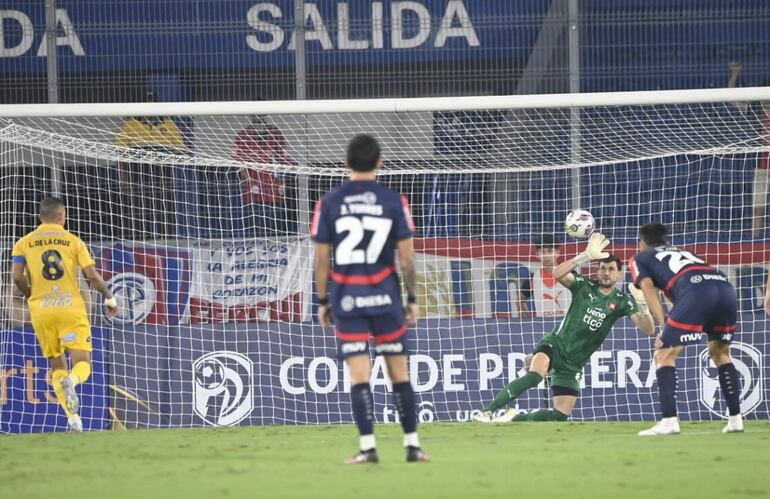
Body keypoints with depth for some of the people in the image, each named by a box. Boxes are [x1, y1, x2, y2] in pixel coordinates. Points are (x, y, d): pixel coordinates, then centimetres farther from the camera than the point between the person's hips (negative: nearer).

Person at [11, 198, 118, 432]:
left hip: (41, 312, 2)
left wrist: (30, 296, 14)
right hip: (71, 308, -2)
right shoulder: (73, 241, 4)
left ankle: (72, 416, 0)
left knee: (56, 366, 14)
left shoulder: (24, 243, 7)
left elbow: (17, 277, -5)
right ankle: (70, 382, -36)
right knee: (82, 364, 0)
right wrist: (109, 297, 12)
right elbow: (92, 275, -3)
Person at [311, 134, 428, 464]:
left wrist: (323, 301, 9)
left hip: (346, 299, 0)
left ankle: (367, 446, -10)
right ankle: (412, 445, 10)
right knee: (399, 373, 8)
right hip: (385, 298, 0)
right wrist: (412, 298, 7)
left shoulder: (329, 203, 0)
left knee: (359, 375, -1)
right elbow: (406, 257, -2)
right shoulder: (394, 202, -2)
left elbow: (321, 259, 0)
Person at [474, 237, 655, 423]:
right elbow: (558, 274, -23)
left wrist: (642, 305, -29)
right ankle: (487, 411, -33)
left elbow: (648, 329, -9)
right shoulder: (584, 286, -3)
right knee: (534, 376, -36)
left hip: (574, 363, 4)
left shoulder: (621, 301, 1)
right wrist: (586, 256, -32)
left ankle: (514, 418, 19)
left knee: (561, 415, -2)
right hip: (556, 344, -4)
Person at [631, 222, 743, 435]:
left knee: (665, 355, 4)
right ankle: (735, 419, 20)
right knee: (720, 353, 25)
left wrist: (664, 327, 1)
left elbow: (649, 289, 9)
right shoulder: (681, 252, 41)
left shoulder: (640, 258, 25)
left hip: (696, 291, -5)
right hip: (726, 288, 5)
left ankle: (669, 421, -8)